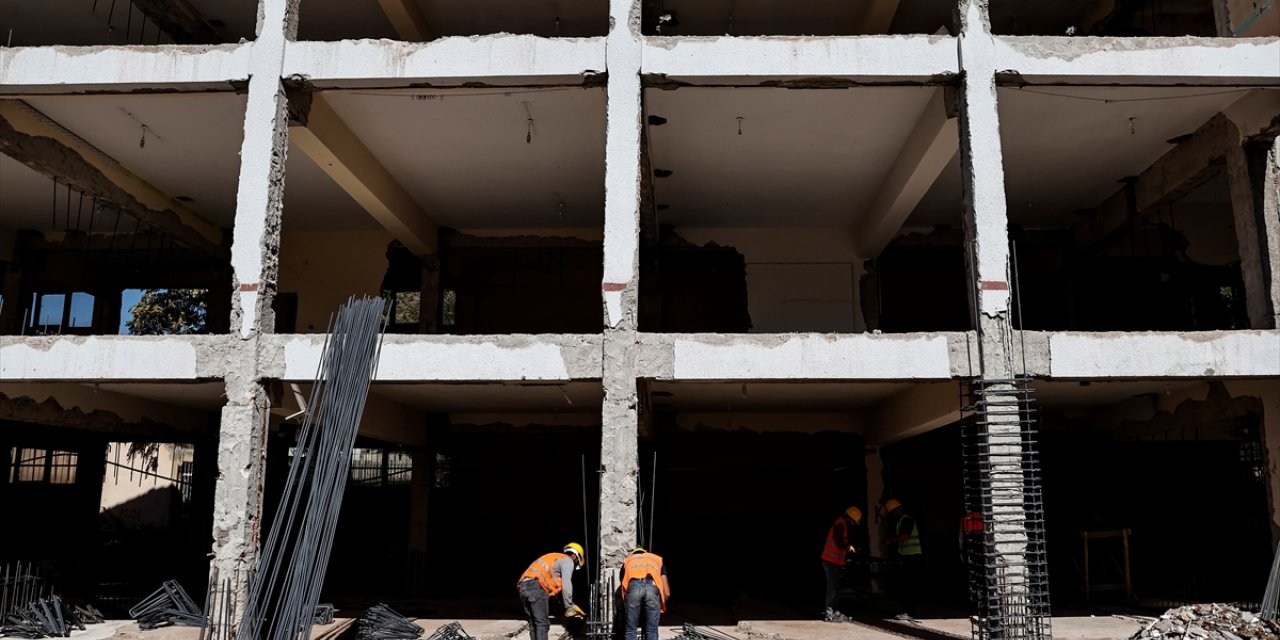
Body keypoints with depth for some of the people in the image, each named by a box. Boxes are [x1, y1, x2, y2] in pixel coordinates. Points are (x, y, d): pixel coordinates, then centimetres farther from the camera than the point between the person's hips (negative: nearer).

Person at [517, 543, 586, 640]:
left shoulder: (554, 558, 36)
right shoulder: (568, 561, 10)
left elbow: (555, 586, 33)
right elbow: (566, 585, -2)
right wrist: (569, 607, 4)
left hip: (523, 588, 9)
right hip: (536, 587, -9)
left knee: (534, 625, 9)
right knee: (542, 624, -11)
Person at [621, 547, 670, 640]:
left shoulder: (627, 561, 39)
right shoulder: (658, 560, 38)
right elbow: (667, 593, 30)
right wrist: (661, 606, 47)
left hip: (633, 586, 0)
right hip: (652, 586, 0)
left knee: (631, 630, 13)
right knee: (652, 631, 13)